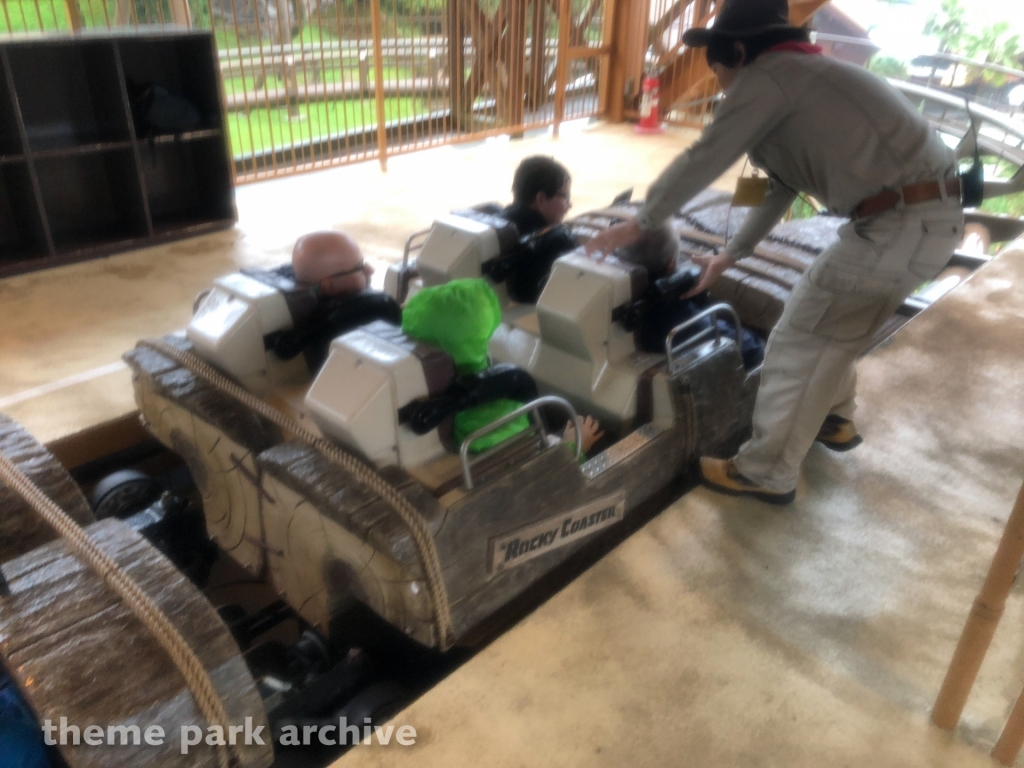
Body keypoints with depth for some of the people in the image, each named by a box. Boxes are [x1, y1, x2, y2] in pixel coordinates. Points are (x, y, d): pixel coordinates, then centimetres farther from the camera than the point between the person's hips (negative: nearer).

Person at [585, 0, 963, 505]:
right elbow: (781, 187, 27)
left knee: (796, 342, 0)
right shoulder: (799, 76, 22)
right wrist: (729, 255, 30)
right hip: (931, 212, 10)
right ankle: (834, 420, 45)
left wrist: (637, 225, 4)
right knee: (833, 324, 26)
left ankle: (767, 474, 11)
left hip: (899, 223, -10)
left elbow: (701, 162, -7)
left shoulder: (765, 75, -7)